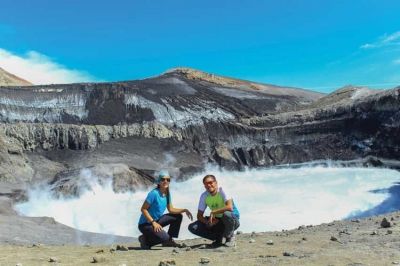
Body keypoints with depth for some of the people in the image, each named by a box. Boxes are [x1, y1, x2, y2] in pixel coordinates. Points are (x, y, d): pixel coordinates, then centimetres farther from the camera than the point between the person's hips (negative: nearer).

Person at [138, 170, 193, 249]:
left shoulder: (167, 194, 2)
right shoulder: (154, 193, -23)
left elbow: (171, 209, 6)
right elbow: (143, 209, -21)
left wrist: (184, 210, -7)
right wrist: (154, 223, -26)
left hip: (156, 220, 8)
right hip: (145, 224, -8)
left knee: (178, 217, 3)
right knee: (164, 237, -27)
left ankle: (169, 241, 13)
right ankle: (145, 239, 0)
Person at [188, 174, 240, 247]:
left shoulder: (222, 191, -19)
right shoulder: (204, 196, -6)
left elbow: (230, 207, -36)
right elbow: (199, 216, -3)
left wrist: (213, 212, -31)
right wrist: (208, 222, -24)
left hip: (233, 219, -4)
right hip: (216, 221, 4)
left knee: (227, 214, -41)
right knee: (193, 227, -13)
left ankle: (230, 236, -10)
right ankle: (218, 237, 2)